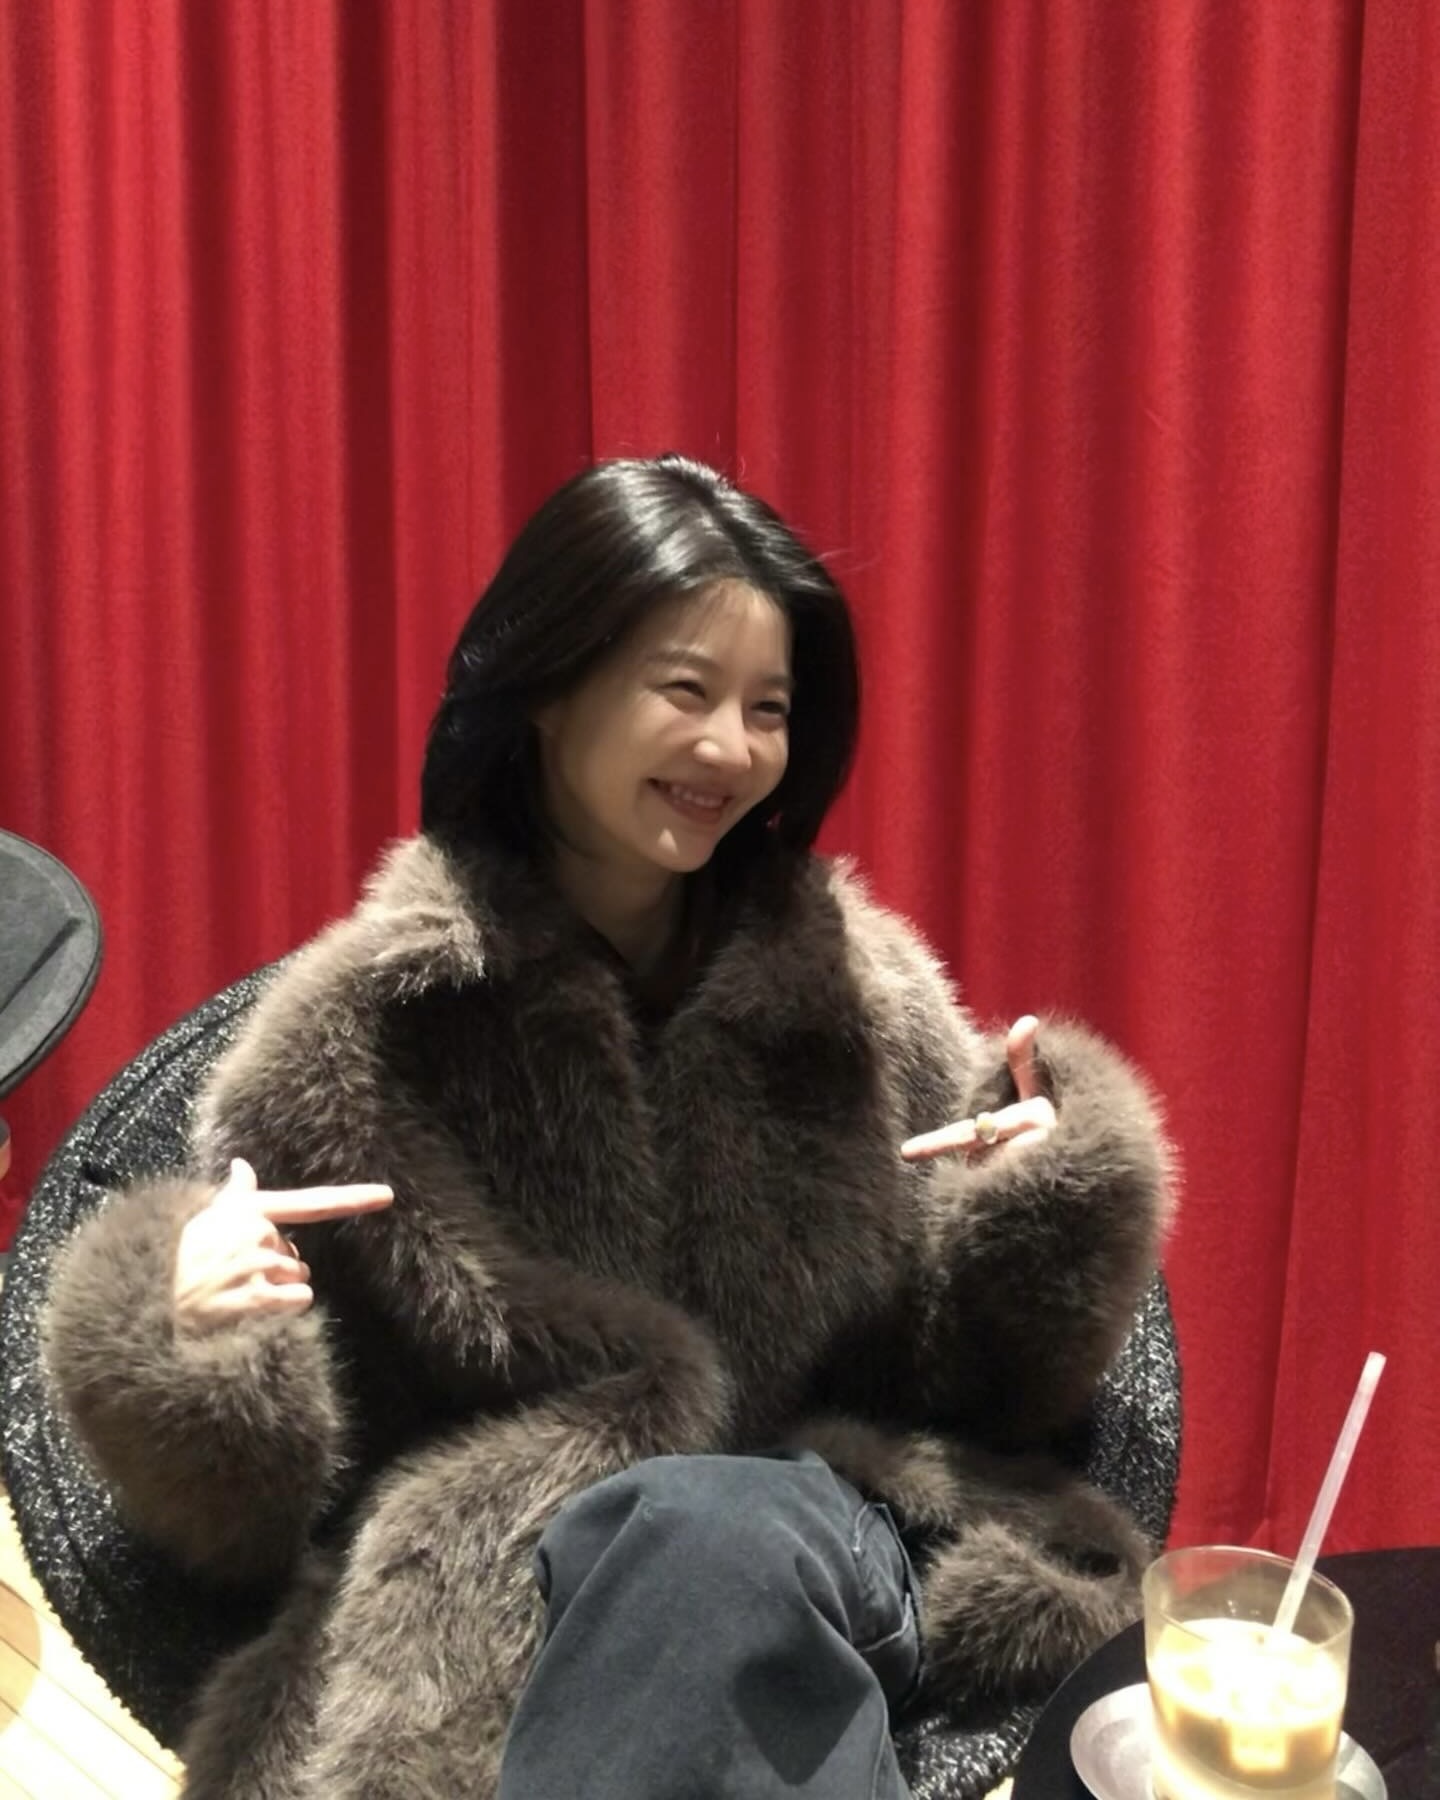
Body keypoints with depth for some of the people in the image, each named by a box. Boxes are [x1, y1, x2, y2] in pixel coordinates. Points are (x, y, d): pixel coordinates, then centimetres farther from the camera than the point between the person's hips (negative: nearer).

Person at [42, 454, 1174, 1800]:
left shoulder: (863, 994, 4)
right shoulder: (363, 1032, -3)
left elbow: (973, 1391, 9)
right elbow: (246, 1511, 0)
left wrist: (1047, 1202, -11)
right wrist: (187, 1338, -22)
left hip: (828, 1551, 2)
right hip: (487, 1615, -1)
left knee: (719, 1530, -33)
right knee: (686, 1518, -34)